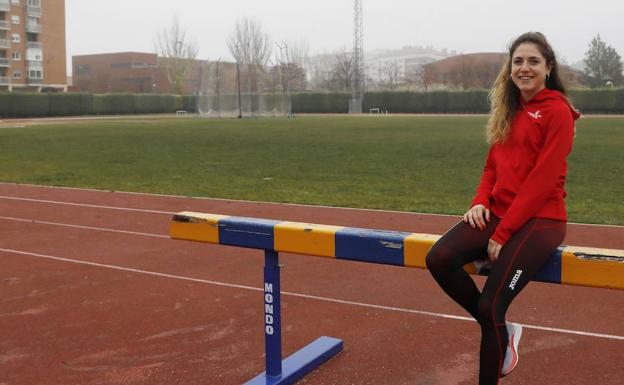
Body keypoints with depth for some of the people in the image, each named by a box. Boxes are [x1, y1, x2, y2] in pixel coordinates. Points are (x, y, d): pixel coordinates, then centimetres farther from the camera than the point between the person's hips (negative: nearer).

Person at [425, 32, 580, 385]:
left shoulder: (557, 111, -7)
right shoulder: (508, 110, 15)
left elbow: (542, 180, -14)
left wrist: (504, 232, -16)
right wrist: (481, 202, -3)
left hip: (540, 220, -6)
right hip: (498, 213, 6)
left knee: (489, 306, -16)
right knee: (439, 259, -19)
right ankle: (502, 331, 2)